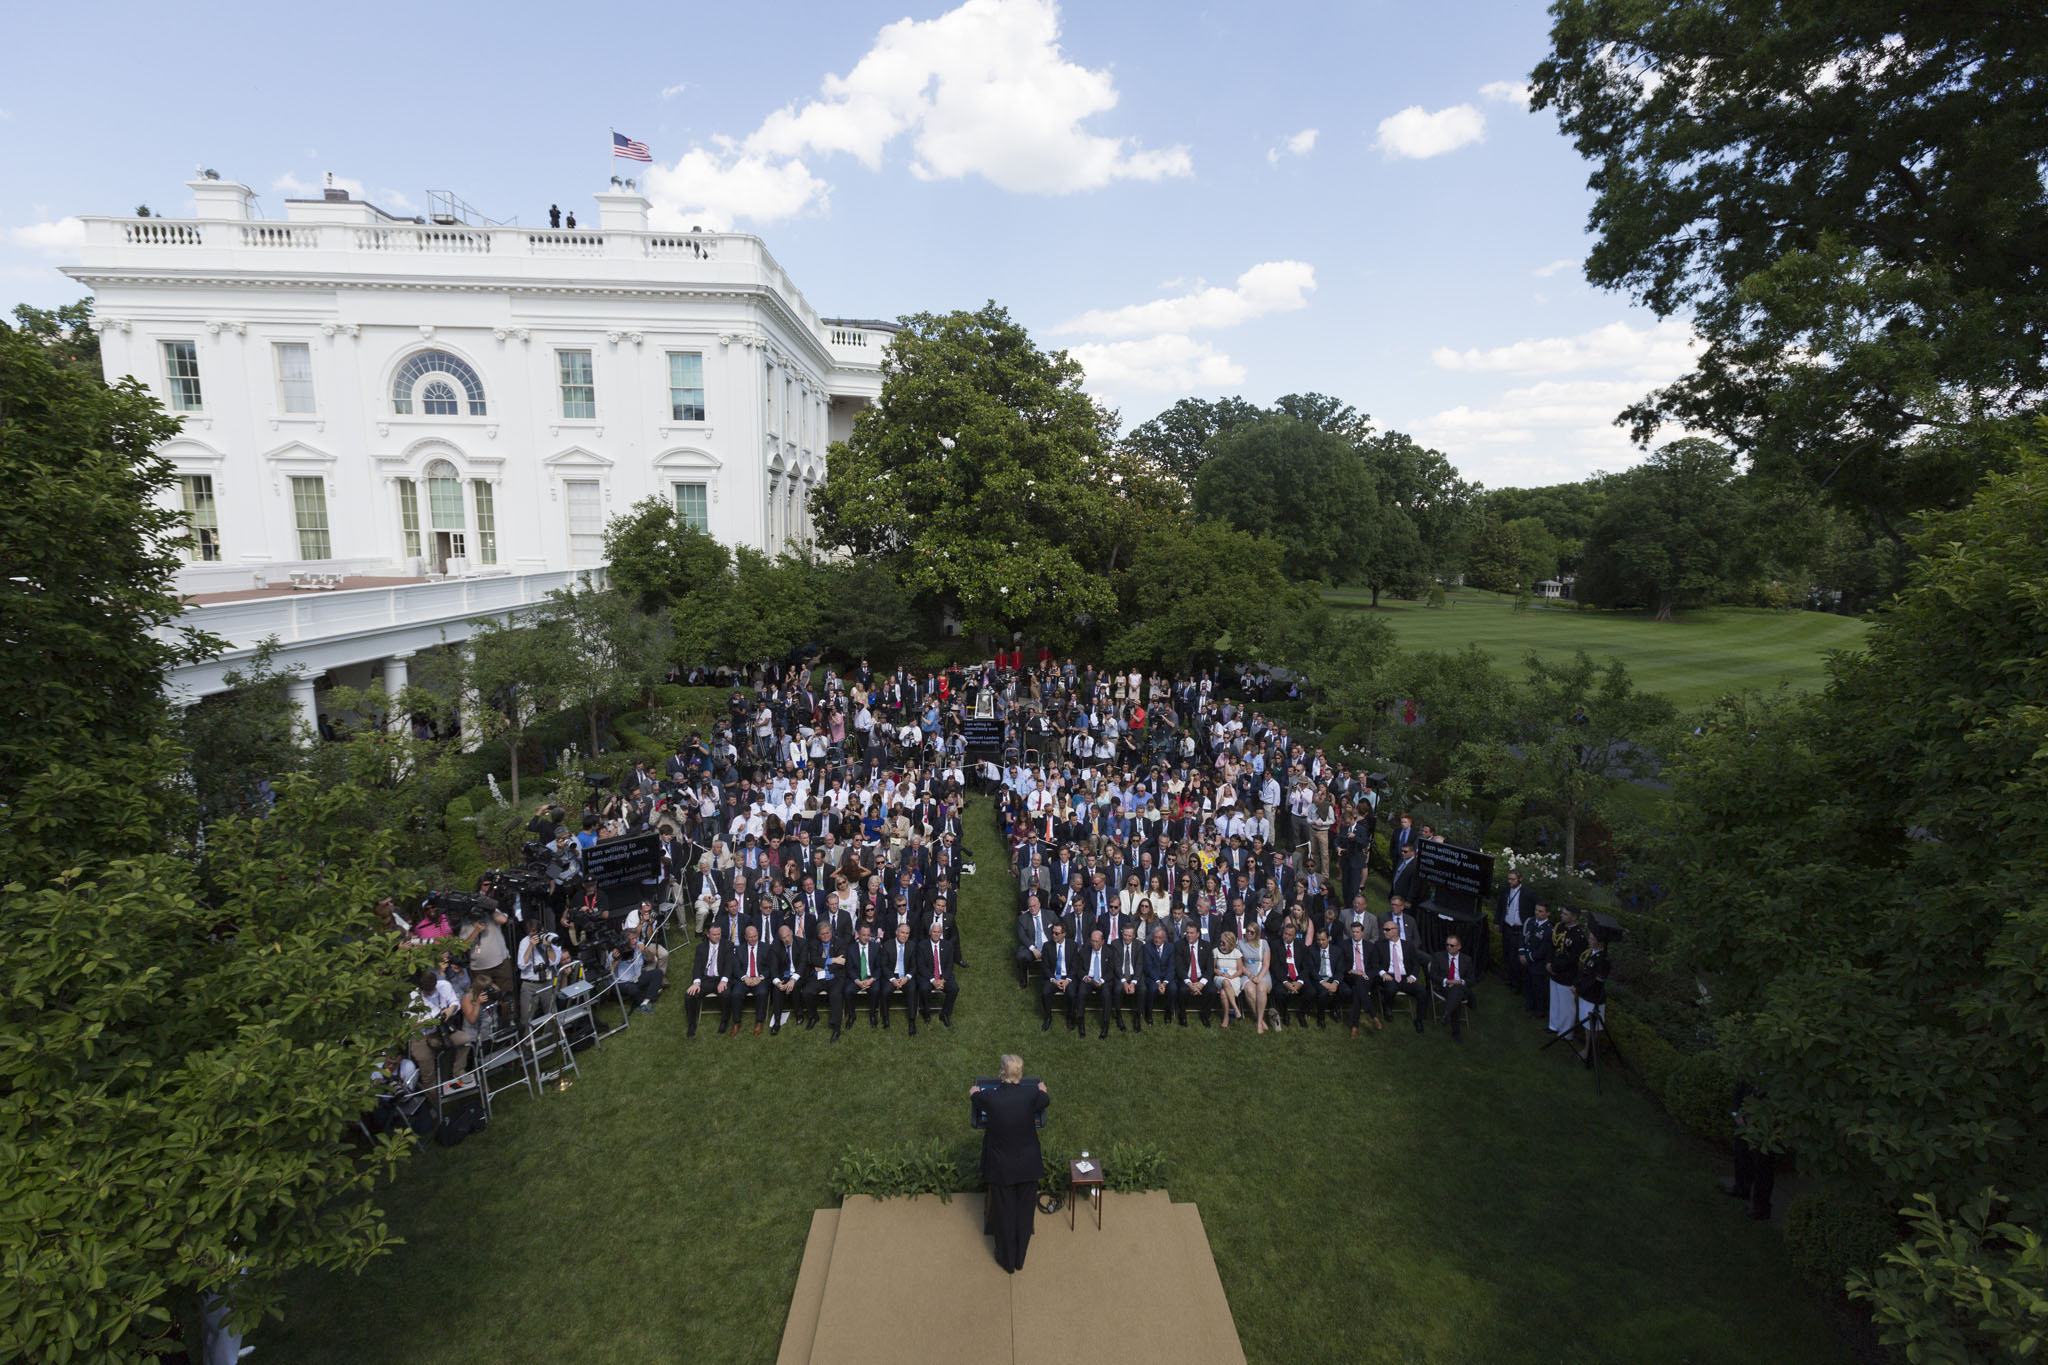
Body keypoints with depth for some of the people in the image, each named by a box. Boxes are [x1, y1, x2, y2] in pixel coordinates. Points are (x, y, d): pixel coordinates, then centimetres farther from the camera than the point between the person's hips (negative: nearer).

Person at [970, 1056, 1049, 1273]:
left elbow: (974, 1098, 2)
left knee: (1004, 1211, 20)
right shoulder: (1032, 1096, -22)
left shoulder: (989, 1097, -24)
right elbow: (1047, 1102, 4)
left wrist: (973, 1092, 26)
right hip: (1028, 1166, 1)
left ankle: (1007, 1261, 37)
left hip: (1001, 1166, -1)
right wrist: (1042, 1090, 28)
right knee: (1024, 1211, 21)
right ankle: (1020, 1259, 38)